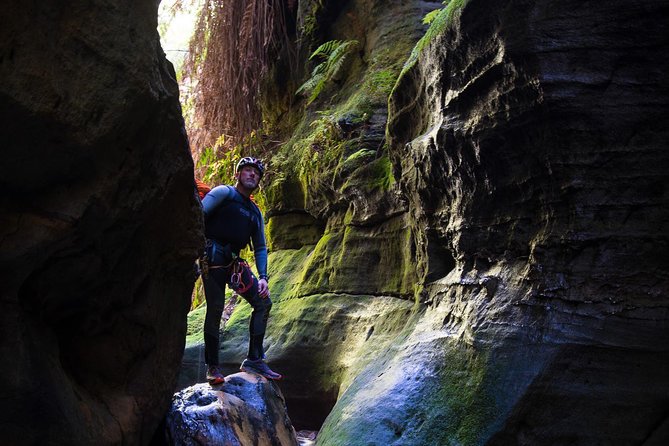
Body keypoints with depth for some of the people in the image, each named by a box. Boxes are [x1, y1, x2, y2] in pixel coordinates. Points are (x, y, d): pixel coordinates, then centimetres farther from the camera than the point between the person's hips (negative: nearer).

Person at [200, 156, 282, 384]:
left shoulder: (255, 212, 21)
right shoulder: (224, 192, 2)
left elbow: (260, 247, 19)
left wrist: (262, 277, 6)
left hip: (235, 262, 7)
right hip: (213, 256, -7)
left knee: (263, 302, 0)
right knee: (215, 309, -10)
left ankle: (254, 360, 7)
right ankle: (212, 367, 4)